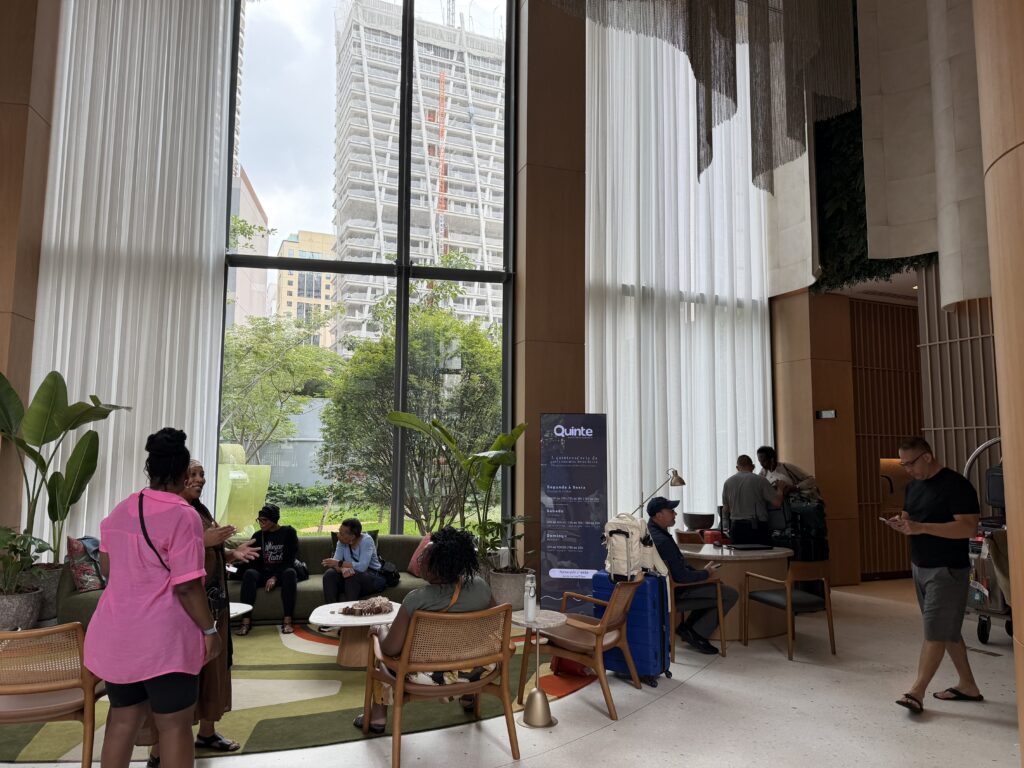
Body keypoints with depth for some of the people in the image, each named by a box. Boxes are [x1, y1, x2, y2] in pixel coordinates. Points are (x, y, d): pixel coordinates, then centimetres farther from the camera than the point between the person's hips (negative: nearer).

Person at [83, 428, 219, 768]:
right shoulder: (183, 515, -17)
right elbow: (186, 586, -19)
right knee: (174, 726, 5)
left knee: (122, 720, 19)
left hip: (116, 633, 7)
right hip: (163, 637, -7)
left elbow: (106, 569, 19)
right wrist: (210, 629, -9)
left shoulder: (119, 511, 7)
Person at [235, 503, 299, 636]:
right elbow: (253, 561, 5)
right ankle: (246, 622, -35)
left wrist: (275, 577, -22)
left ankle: (287, 621, -36)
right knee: (249, 573, -29)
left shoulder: (288, 532, -2)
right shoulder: (258, 536, 9)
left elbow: (290, 560, -9)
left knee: (290, 573, -37)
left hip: (283, 572, -3)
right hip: (264, 573, 3)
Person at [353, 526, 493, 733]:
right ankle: (469, 697, 53)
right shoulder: (480, 586, -14)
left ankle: (378, 716, 32)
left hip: (431, 676, -3)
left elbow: (390, 649, -23)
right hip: (476, 671, 4)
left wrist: (381, 630, -3)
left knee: (379, 643, 22)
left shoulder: (417, 600, -28)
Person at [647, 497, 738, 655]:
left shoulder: (648, 530, 2)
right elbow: (681, 576, -27)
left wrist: (699, 570, 5)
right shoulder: (663, 541, -30)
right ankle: (697, 634, 0)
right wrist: (705, 573, -9)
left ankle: (686, 627, 20)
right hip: (675, 594, -10)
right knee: (731, 595, -7)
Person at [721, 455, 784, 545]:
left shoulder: (728, 482, 6)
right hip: (758, 528, -3)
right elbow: (777, 502, -5)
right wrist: (780, 488, 14)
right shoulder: (760, 480, -3)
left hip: (736, 527, 3)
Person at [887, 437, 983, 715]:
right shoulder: (913, 486, 10)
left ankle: (916, 692, -3)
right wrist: (901, 523, -5)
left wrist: (921, 527, -30)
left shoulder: (956, 484, -16)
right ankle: (968, 686, 27)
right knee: (948, 631, 15)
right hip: (920, 567, 9)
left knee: (935, 633, -5)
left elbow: (969, 527, -23)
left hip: (948, 570, -8)